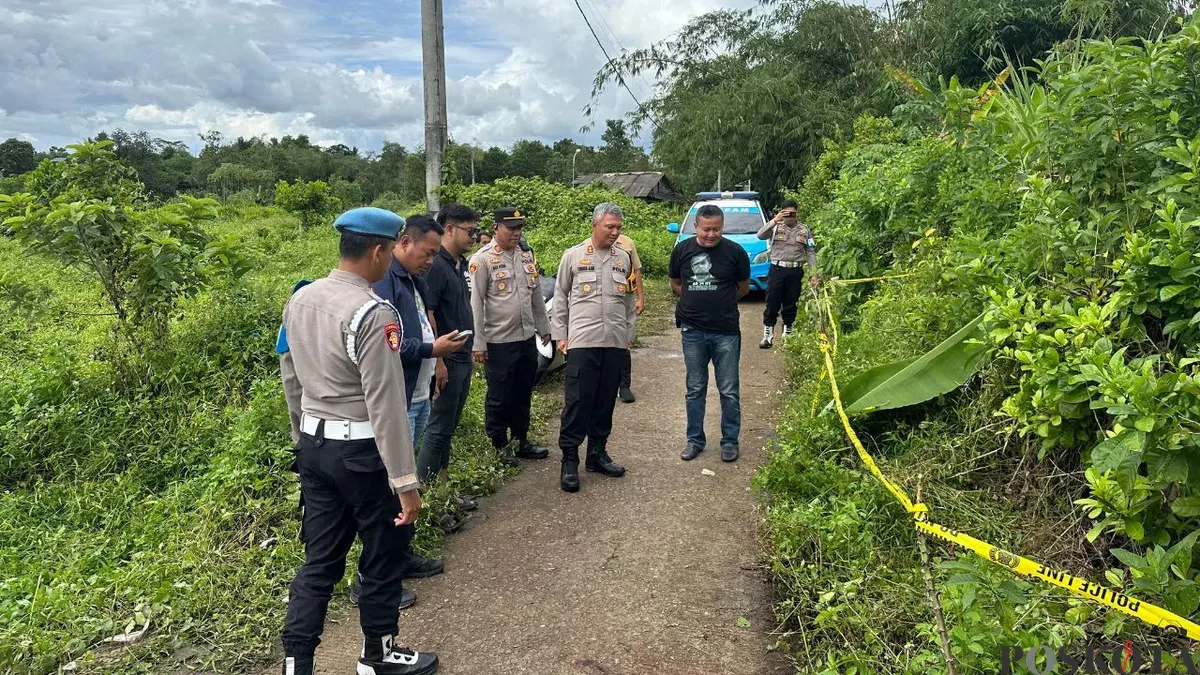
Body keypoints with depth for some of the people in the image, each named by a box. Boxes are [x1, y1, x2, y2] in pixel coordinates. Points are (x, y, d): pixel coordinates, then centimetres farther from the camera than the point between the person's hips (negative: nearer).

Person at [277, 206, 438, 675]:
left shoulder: (299, 299, 5)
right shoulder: (373, 313, -21)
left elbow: (290, 378, 14)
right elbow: (385, 405, -23)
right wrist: (405, 481, -18)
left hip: (314, 445, 7)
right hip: (362, 451, -7)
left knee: (320, 560, 15)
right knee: (383, 557, 13)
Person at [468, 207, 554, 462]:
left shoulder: (527, 256, 8)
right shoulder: (482, 260, -12)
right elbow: (475, 303, -13)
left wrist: (543, 327, 19)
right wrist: (478, 343, -15)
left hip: (527, 338, 6)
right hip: (499, 342, -6)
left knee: (523, 394, 17)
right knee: (499, 398, 6)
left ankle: (520, 441, 31)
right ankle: (499, 447, 20)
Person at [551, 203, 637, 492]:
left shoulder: (624, 258, 11)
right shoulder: (573, 256, 2)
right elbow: (560, 297, 5)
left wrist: (629, 333, 14)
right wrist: (560, 335, 2)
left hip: (615, 343, 4)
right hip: (582, 341, -3)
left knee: (606, 401, 10)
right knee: (577, 400, -4)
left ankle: (597, 453, 23)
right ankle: (569, 460, 4)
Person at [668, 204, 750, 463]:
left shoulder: (735, 252, -5)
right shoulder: (682, 250, 0)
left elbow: (743, 288, 9)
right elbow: (675, 284, 14)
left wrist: (722, 302, 10)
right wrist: (697, 300, 7)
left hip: (726, 332, -1)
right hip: (693, 332, 2)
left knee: (729, 391, 6)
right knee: (695, 389, 12)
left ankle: (730, 441, 20)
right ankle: (695, 439, 24)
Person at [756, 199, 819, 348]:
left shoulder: (804, 230, 8)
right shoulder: (776, 227, 3)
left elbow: (810, 254, 8)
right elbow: (760, 235, -15)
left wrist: (813, 274, 1)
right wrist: (775, 220, -22)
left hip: (796, 272, 2)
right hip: (777, 269, -2)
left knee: (791, 305, 9)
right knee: (772, 304, -1)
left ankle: (787, 333, 22)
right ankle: (768, 335, 5)